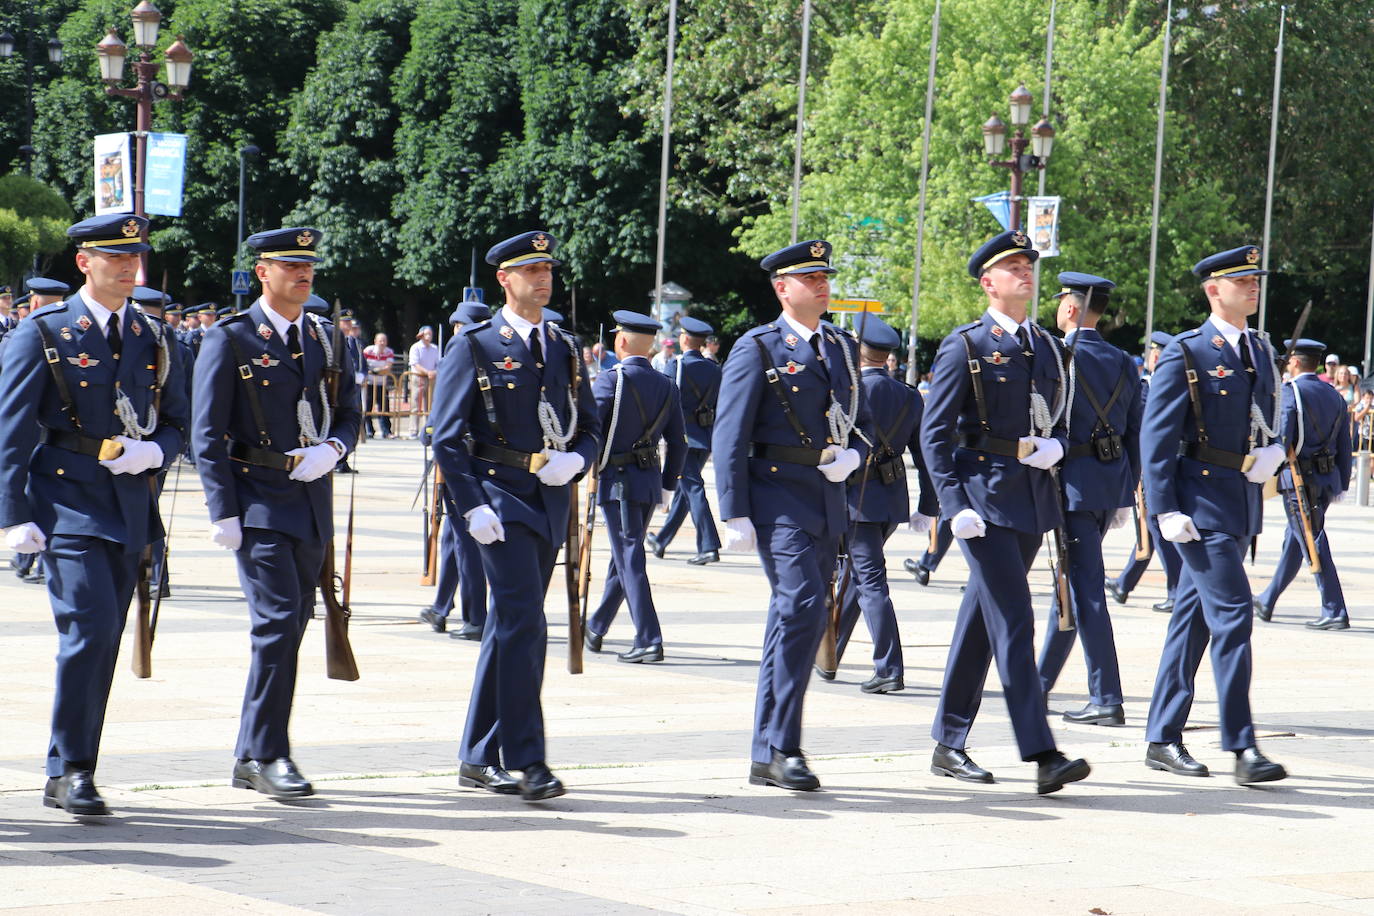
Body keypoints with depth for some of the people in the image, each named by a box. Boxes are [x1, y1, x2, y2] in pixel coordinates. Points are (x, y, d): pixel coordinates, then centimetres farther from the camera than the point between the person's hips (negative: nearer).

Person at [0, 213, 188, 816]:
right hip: (67, 507, -5)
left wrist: (152, 452, -4)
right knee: (89, 630, -17)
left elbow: (177, 423, 19)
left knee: (102, 642, 7)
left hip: (128, 511, 5)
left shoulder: (152, 341, 14)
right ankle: (71, 770, -9)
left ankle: (66, 776, 17)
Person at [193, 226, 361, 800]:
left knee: (287, 628, 7)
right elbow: (208, 434, -6)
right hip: (258, 504, -6)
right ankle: (266, 755, -8)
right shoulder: (230, 339, -4)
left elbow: (349, 413, 18)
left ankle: (250, 759, 16)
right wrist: (222, 511, -12)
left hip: (312, 503, 6)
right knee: (278, 622, -15)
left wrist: (331, 450, -5)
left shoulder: (325, 338, 13)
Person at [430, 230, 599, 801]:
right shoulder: (475, 347, -3)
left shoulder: (564, 349, 14)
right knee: (524, 623, -14)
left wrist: (575, 460, -5)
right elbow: (447, 436, -6)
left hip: (550, 501, 6)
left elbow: (590, 428, 18)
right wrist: (472, 506, -15)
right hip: (499, 496, -6)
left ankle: (480, 758, 18)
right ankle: (524, 760, -12)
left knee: (509, 628, 10)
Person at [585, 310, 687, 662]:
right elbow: (678, 443, 11)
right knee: (624, 556, 17)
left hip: (618, 481, -6)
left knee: (630, 558, -6)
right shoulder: (666, 387, 8)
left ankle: (649, 640, -13)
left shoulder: (611, 380, -10)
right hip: (651, 482, 6)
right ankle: (596, 629, 31)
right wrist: (668, 486, 18)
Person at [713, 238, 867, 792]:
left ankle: (767, 756, 15)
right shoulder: (758, 350, -4)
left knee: (793, 621, 9)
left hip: (828, 502, 7)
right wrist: (734, 514, -12)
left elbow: (860, 425, 22)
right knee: (803, 608, -19)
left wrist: (851, 455, -2)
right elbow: (730, 437, -6)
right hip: (778, 499, -6)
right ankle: (779, 747, -14)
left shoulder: (842, 347, 16)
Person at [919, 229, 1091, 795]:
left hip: (1031, 497, 7)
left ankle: (949, 745, 20)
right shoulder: (965, 346, -5)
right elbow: (935, 434, -7)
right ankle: (1043, 757, -15)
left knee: (981, 622, 12)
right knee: (1013, 623, -12)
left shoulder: (1045, 346, 14)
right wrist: (956, 506, -16)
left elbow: (1060, 418, 23)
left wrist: (1053, 445, -1)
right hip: (982, 495, -6)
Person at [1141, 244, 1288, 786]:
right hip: (1202, 503, -7)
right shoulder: (1185, 355, -8)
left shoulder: (1261, 351, 14)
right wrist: (1166, 511, -16)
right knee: (1232, 614, -13)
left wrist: (1272, 452, 3)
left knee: (1193, 621, 11)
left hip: (1243, 502, 7)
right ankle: (1242, 750, -13)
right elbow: (1156, 435, -11)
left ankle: (1163, 741, 17)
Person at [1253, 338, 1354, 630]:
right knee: (1294, 540, 18)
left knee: (1313, 544, -6)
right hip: (1328, 479, 7)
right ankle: (1266, 603, 30)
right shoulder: (1334, 396, 12)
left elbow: (1280, 438, -16)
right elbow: (1345, 445, 13)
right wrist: (1342, 485, 18)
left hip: (1299, 479, -7)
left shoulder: (1290, 392, -8)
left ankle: (1335, 612, -9)